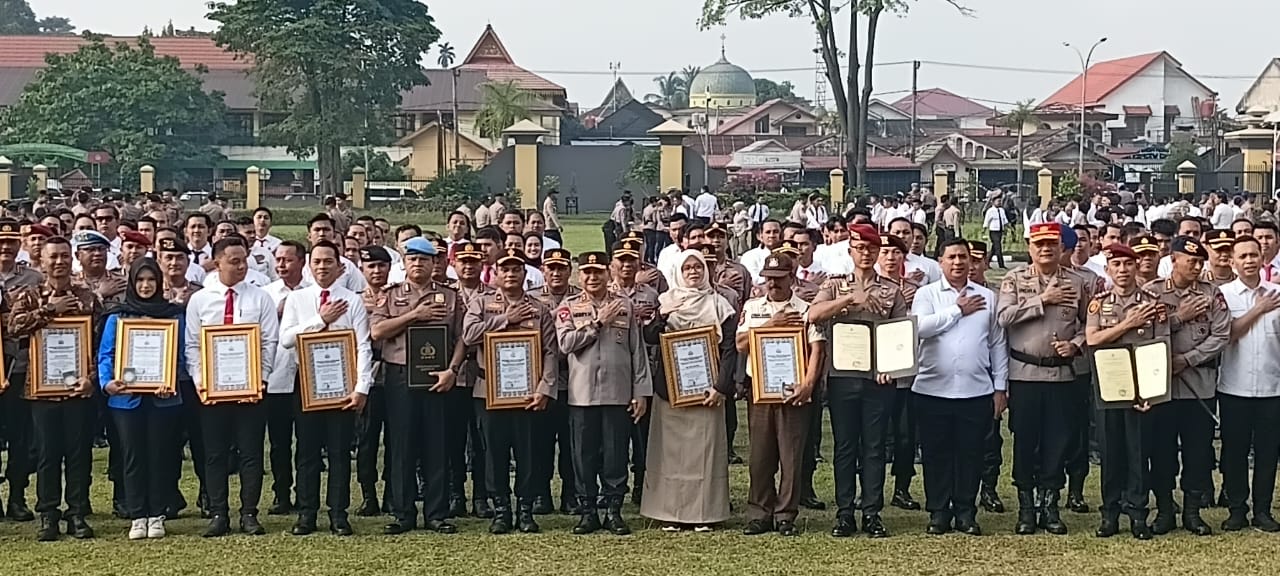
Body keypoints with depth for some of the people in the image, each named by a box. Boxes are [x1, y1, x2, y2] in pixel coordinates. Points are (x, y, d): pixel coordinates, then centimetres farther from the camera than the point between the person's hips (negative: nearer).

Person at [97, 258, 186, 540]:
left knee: (161, 454, 3)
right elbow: (105, 354, 2)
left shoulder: (174, 315, 6)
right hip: (126, 397, 0)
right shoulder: (117, 316, 6)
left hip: (163, 397, 0)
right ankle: (137, 517, 8)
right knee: (133, 456, 3)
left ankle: (157, 516, 10)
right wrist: (107, 382, -16)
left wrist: (173, 382, -16)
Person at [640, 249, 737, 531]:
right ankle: (670, 512, 4)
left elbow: (730, 347, 0)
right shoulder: (666, 301, 8)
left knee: (705, 447, -1)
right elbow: (649, 338, -1)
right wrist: (662, 317, -19)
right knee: (671, 449, 0)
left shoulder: (718, 304, 5)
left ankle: (704, 513, 2)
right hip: (670, 387, 1)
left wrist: (721, 386, -9)